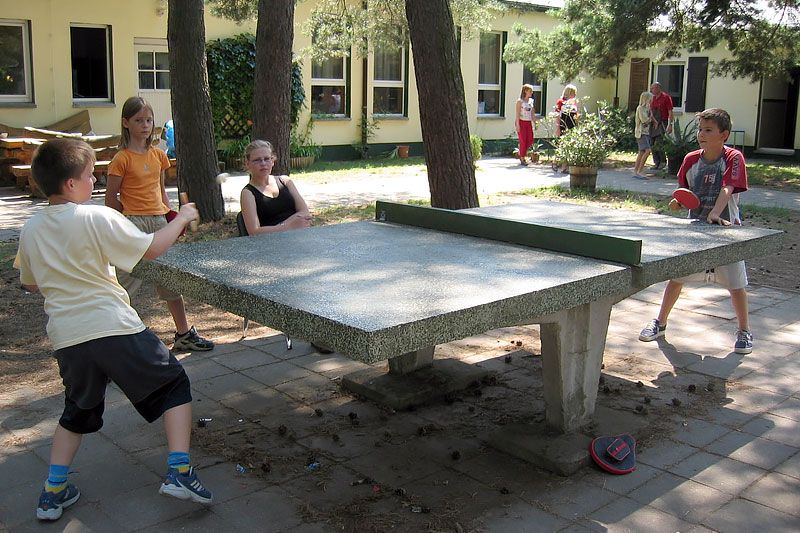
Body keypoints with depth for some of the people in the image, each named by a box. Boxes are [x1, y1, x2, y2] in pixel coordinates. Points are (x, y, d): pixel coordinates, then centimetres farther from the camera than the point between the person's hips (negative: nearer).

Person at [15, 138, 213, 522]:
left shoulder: (30, 231, 7)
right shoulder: (97, 218, -10)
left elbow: (31, 282, 20)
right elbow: (151, 248, -5)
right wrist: (181, 219, 9)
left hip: (66, 337, 6)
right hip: (114, 328, -5)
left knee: (77, 411, 26)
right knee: (173, 386, 10)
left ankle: (53, 492, 24)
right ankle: (178, 472, 1)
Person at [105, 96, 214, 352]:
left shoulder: (158, 155, 11)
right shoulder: (122, 159, -8)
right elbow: (111, 200, -5)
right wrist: (134, 216, -2)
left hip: (159, 222, 6)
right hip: (134, 225, -6)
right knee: (127, 280, -4)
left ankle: (184, 335, 21)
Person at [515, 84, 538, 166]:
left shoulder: (531, 101, 12)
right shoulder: (520, 101, -6)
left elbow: (532, 113, 16)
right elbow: (518, 113, -10)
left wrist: (535, 123, 12)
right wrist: (517, 124, -16)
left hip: (528, 122, 6)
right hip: (521, 122, -6)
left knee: (530, 140, 1)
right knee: (523, 140, -5)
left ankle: (522, 153, 22)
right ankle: (522, 159, 3)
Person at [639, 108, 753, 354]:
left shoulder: (733, 158, -11)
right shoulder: (691, 159, 1)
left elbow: (727, 189, -24)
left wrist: (714, 214, -39)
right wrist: (678, 202, -11)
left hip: (726, 228, -4)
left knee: (736, 283, 1)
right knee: (676, 276, 7)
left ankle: (744, 331, 19)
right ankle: (660, 322, 23)